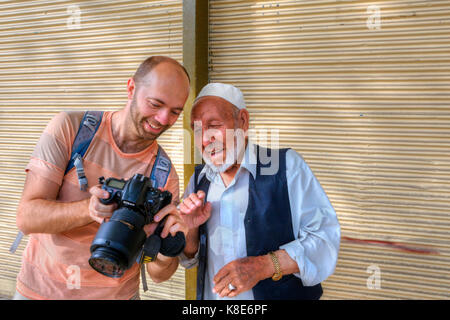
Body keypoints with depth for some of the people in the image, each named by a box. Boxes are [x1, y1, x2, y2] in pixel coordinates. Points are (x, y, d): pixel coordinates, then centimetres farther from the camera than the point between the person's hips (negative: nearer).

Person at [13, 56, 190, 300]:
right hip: (41, 288, 0)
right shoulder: (69, 127, -14)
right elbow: (26, 217, -19)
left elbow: (158, 275, -10)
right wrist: (89, 210, -36)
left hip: (117, 293, 1)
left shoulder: (164, 175, -11)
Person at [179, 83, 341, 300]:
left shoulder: (286, 166, -11)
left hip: (281, 294, -4)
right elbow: (188, 259, 7)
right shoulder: (198, 180, 2)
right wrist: (190, 229, -13)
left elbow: (325, 237, -18)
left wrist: (263, 266, -28)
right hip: (210, 295, 4)